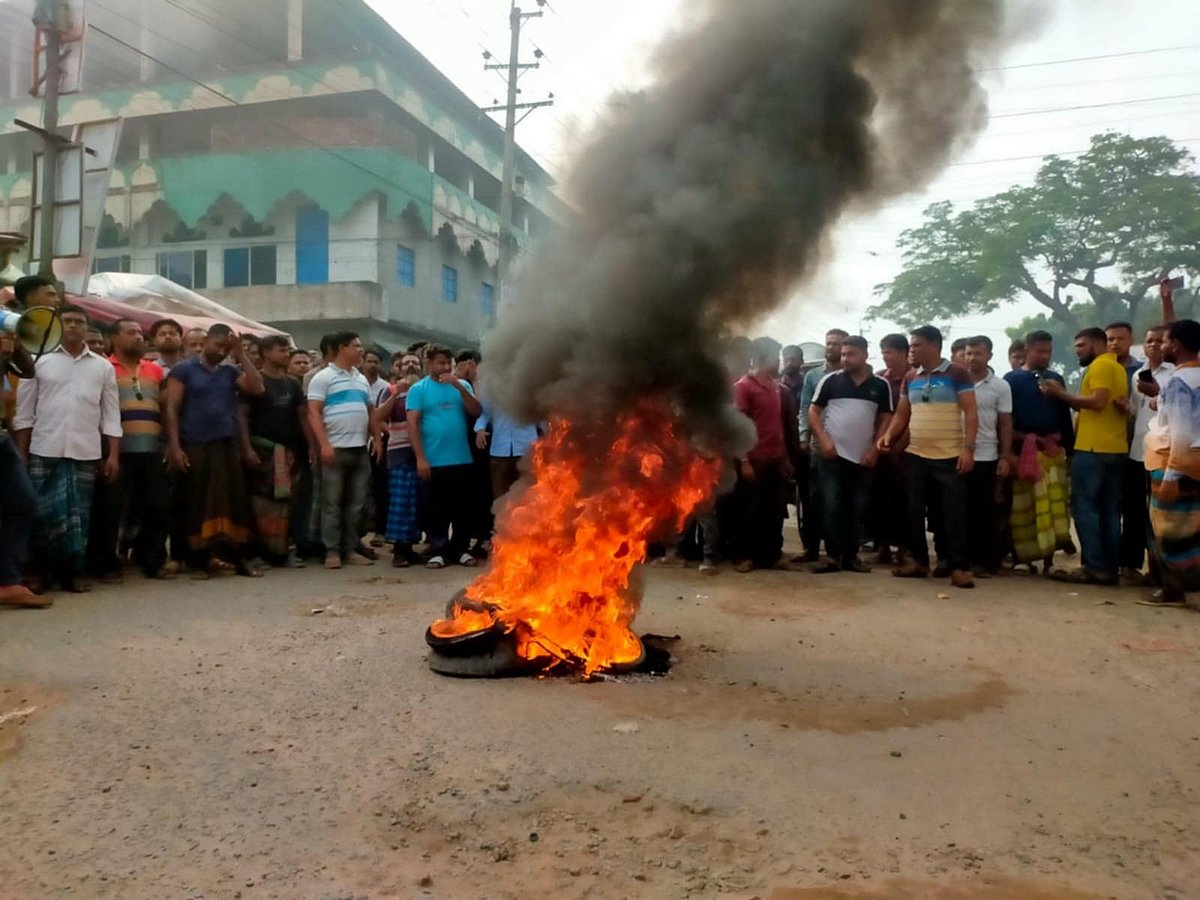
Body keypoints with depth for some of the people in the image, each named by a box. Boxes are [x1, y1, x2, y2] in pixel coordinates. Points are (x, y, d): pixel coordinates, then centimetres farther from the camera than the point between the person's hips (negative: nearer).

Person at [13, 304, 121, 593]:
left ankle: (72, 571, 12)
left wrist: (114, 455, 2)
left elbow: (111, 415, 8)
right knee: (43, 512, 0)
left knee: (79, 513, 3)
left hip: (85, 452, 1)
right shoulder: (40, 362, 5)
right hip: (45, 451, -1)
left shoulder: (103, 367, 8)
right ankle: (40, 571, 12)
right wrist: (20, 453, -1)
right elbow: (24, 412, 6)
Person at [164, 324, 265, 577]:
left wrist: (241, 356, -1)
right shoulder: (183, 370, 2)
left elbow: (257, 388, -2)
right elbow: (172, 409, -4)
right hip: (195, 447, -4)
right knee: (197, 504, 2)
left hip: (229, 446, 4)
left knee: (233, 502, 4)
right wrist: (174, 446, -13)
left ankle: (238, 557, 10)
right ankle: (199, 560, 9)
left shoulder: (231, 372, 13)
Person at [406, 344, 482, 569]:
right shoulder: (418, 389, 1)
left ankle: (460, 549, 19)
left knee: (462, 507, 8)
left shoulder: (462, 385, 10)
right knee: (436, 508, 4)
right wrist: (420, 458, -12)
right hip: (433, 461, -3)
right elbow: (412, 424, -5)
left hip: (461, 459, 3)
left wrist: (459, 386, -11)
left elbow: (477, 412, -1)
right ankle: (437, 551, 13)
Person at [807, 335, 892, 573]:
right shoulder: (830, 380, 1)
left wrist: (875, 449, -2)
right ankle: (833, 556, 1)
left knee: (857, 510, 6)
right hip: (832, 455, -2)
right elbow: (813, 411, 1)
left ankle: (851, 556, 14)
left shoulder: (880, 386, 6)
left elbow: (886, 419, 9)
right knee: (831, 507, -4)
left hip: (864, 457, 2)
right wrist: (824, 440, -10)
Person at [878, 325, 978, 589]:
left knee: (954, 512, -3)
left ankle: (959, 567, 2)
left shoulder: (957, 374, -3)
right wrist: (889, 435, -3)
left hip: (950, 456, -5)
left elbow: (970, 413, -8)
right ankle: (918, 561, 20)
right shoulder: (910, 379, 12)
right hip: (915, 456, 6)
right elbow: (902, 415, 16)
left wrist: (968, 448, -17)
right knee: (914, 511, 9)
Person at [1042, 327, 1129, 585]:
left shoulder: (1100, 365, -8)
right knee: (1110, 511, 8)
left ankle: (1094, 567, -8)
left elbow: (1098, 402, -19)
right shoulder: (1118, 368, 21)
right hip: (1116, 449, 9)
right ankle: (1110, 568, 9)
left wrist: (1061, 394, -12)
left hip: (1093, 448, -9)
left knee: (1084, 507, -6)